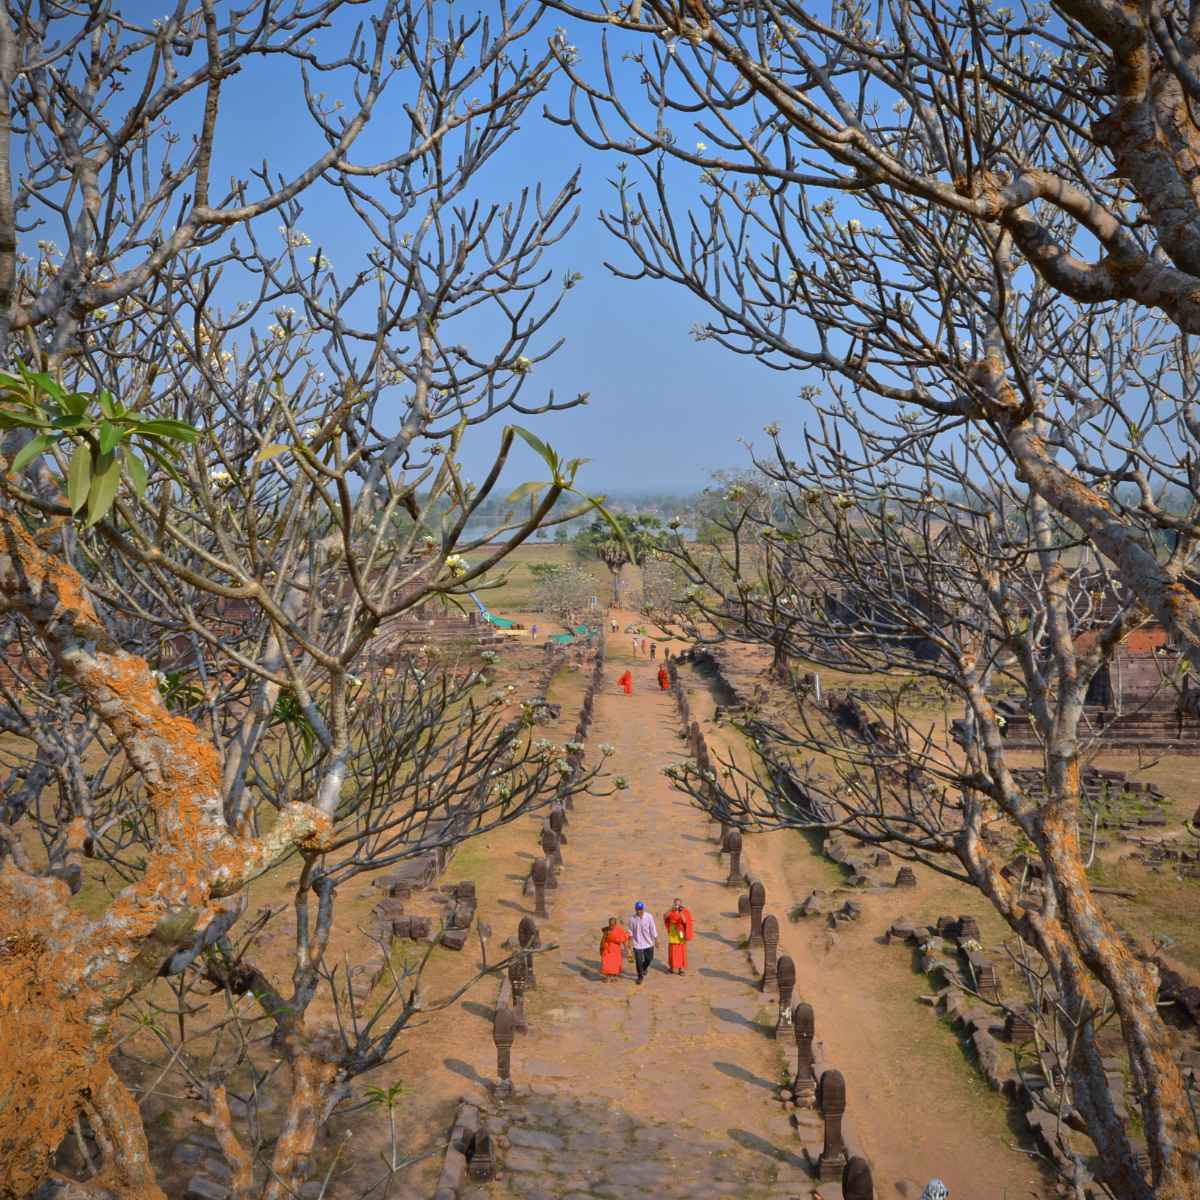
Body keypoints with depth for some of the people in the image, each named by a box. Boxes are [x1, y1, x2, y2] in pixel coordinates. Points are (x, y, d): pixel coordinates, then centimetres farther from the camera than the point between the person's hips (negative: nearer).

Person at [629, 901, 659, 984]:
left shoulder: (649, 917, -12)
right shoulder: (633, 918, -10)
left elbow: (653, 929, -4)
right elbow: (631, 931, 1)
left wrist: (656, 940, -1)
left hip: (648, 943, 1)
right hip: (637, 943, -1)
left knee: (649, 959, 12)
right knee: (638, 961, -1)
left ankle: (644, 968, 44)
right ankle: (640, 976, 19)